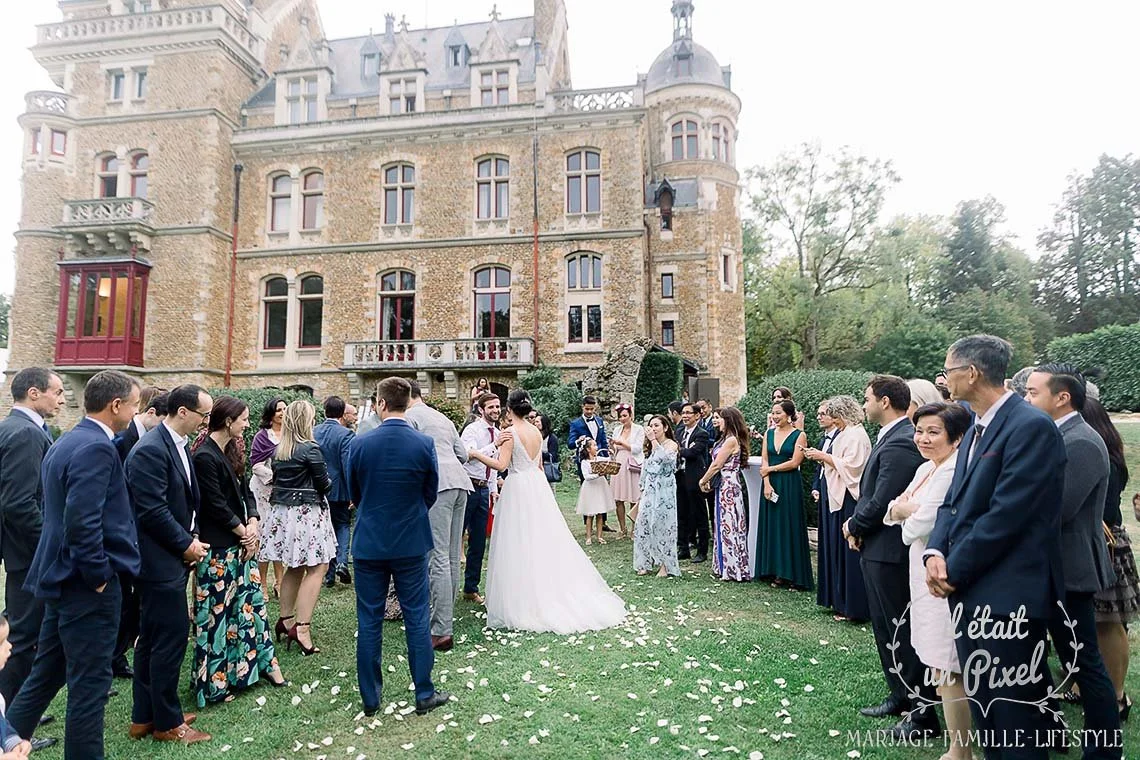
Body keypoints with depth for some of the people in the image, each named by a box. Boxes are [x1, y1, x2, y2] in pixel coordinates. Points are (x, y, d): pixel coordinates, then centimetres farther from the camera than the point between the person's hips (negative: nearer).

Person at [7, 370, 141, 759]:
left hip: (62, 578, 10)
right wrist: (101, 577, -17)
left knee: (45, 675, 22)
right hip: (88, 586, -10)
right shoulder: (96, 448, -21)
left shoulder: (65, 443, 11)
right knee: (89, 685, 4)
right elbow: (82, 523, -28)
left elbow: (63, 514, 16)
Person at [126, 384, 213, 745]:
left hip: (170, 557, 10)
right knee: (171, 636, 0)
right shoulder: (151, 450, -20)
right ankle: (168, 722, 15)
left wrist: (192, 537, 7)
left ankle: (144, 717, 30)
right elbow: (152, 512, -22)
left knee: (153, 639, 17)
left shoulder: (177, 445, 10)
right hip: (160, 561, -10)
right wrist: (186, 544, -13)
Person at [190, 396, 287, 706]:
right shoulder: (204, 457, -18)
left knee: (251, 599, 13)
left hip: (241, 541, 8)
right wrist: (244, 532, -9)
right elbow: (217, 505, -18)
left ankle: (264, 661, 25)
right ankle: (214, 683, 17)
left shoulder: (231, 450, 8)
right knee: (217, 611, 3)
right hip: (218, 547, -8)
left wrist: (253, 524, -4)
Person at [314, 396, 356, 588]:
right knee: (343, 525, 14)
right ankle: (342, 562, -5)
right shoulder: (346, 435, -15)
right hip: (339, 490, -4)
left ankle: (329, 575, 17)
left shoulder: (312, 433, 0)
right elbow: (348, 466, -18)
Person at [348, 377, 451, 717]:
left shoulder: (360, 444, -10)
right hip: (411, 543, 0)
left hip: (369, 542, 1)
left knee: (369, 622, 11)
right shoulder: (424, 444, -11)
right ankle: (424, 694, 18)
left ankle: (370, 699, 22)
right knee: (417, 619, 9)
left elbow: (354, 493, 4)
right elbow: (431, 494, 1)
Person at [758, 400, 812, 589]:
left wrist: (771, 469, -7)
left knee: (789, 527, -1)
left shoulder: (798, 435, -4)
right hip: (771, 484, 4)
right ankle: (776, 573, 14)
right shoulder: (769, 434, 9)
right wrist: (767, 483, -8)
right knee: (772, 526, 6)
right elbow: (764, 462, 4)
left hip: (790, 486, -4)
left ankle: (791, 573, 8)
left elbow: (795, 463, -11)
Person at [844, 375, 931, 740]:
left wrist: (854, 525, -8)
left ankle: (924, 712, 15)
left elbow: (881, 502, -24)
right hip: (878, 548, 10)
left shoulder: (900, 443, -22)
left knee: (903, 631, 2)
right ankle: (901, 695, 34)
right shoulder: (892, 437, 10)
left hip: (889, 550, -10)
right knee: (886, 627, 20)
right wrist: (858, 526, 0)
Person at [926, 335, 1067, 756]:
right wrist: (936, 552, -5)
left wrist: (954, 569, -14)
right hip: (971, 590, 9)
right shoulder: (976, 429, 13)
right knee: (982, 706, 19)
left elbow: (1006, 514, -21)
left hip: (1007, 595, -8)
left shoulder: (1031, 426, -16)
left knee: (1014, 720, 4)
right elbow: (954, 501, 12)